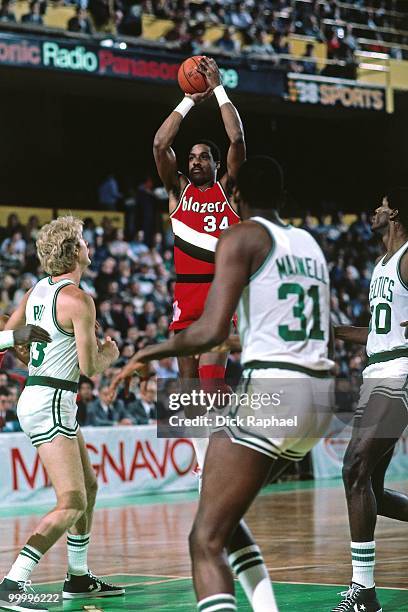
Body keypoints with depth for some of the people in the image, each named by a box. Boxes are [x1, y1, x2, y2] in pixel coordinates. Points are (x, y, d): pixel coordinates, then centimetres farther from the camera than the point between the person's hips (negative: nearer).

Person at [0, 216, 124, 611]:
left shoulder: (38, 290, 9)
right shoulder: (78, 299, -16)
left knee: (89, 487, 20)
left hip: (35, 396, 10)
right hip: (51, 404, -10)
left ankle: (78, 577, 29)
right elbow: (90, 366, -16)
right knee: (72, 504, -13)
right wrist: (109, 353, 6)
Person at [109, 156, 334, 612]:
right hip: (320, 395, 8)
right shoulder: (309, 243, 19)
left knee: (206, 542, -8)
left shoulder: (241, 237, -3)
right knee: (226, 513, 26)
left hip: (270, 391, -8)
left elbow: (212, 331, -14)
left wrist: (152, 352, 2)